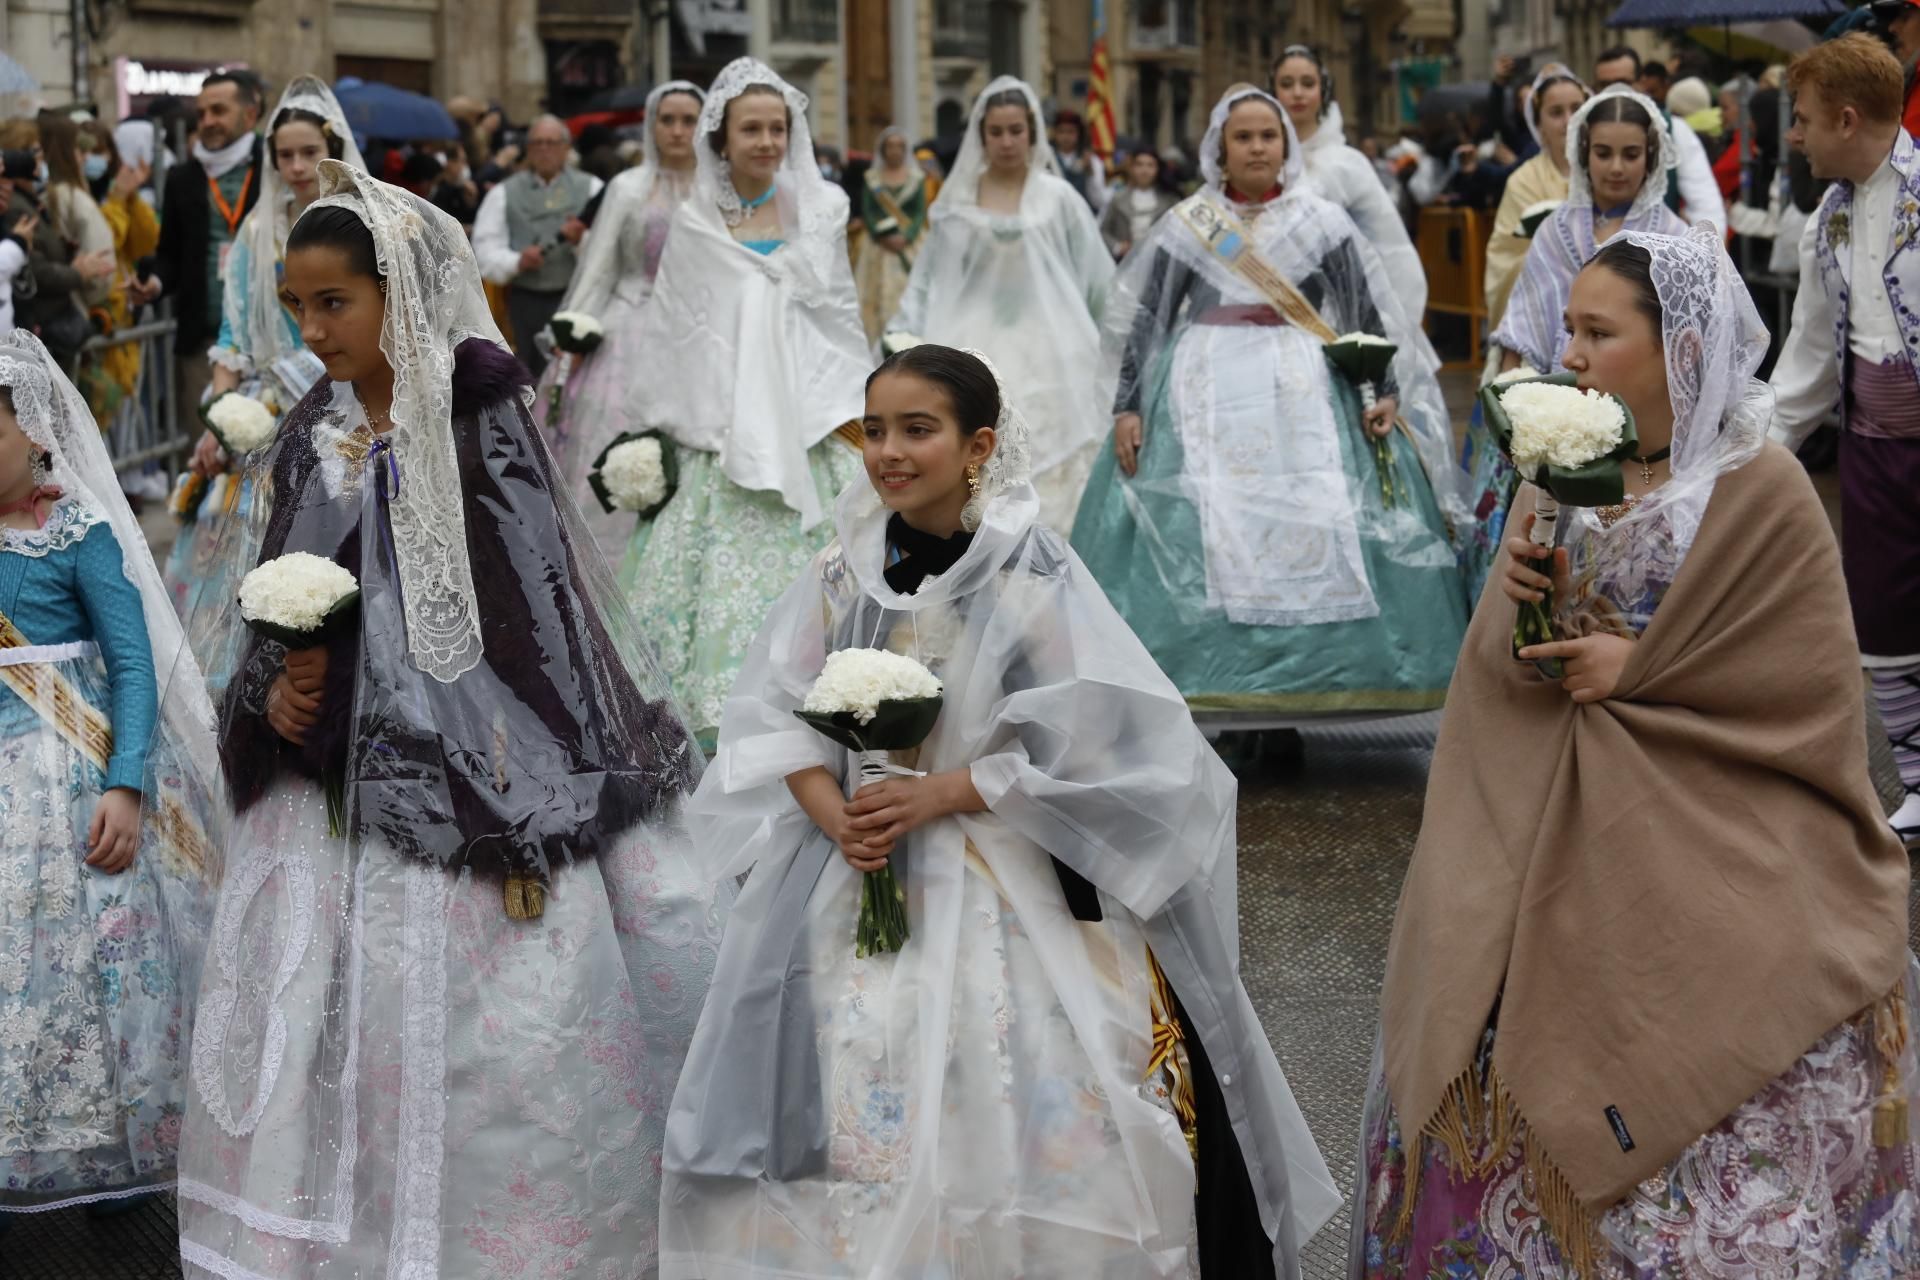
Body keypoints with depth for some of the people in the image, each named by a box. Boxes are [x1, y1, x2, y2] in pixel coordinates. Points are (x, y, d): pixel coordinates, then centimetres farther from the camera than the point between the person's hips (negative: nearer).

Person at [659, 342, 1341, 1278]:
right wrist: (835, 817, -14)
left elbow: (1079, 738, -11)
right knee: (856, 1098, -1)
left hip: (1013, 883, -3)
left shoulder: (1031, 573, -8)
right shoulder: (844, 572, 3)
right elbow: (781, 714, 3)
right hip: (858, 881, 3)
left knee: (1030, 1109, -6)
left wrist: (940, 795, -17)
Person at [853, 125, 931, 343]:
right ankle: (879, 339, -3)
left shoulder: (916, 177, 7)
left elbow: (921, 212, 1)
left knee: (908, 291, -7)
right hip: (878, 244, 0)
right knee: (878, 293, -5)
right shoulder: (871, 178, 8)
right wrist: (882, 237, -13)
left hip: (909, 242, 0)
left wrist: (906, 238, -14)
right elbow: (867, 212, 1)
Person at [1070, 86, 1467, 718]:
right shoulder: (1186, 225, 9)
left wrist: (1386, 392, -5)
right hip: (1207, 393, 0)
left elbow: (1371, 312, 7)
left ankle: (1308, 680, -3)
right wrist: (1127, 406, 0)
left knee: (1318, 532, -10)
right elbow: (1142, 319, 8)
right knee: (1195, 531, -10)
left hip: (1305, 391, 0)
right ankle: (1211, 676, -4)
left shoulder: (1323, 223, 8)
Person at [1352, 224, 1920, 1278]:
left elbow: (1806, 687, -12)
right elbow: (1499, 661, 9)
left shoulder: (1761, 496, -11)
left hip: (1709, 859, -5)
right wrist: (1520, 590, -13)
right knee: (1481, 1074, 4)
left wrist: (1637, 673, -14)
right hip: (1553, 837, 5)